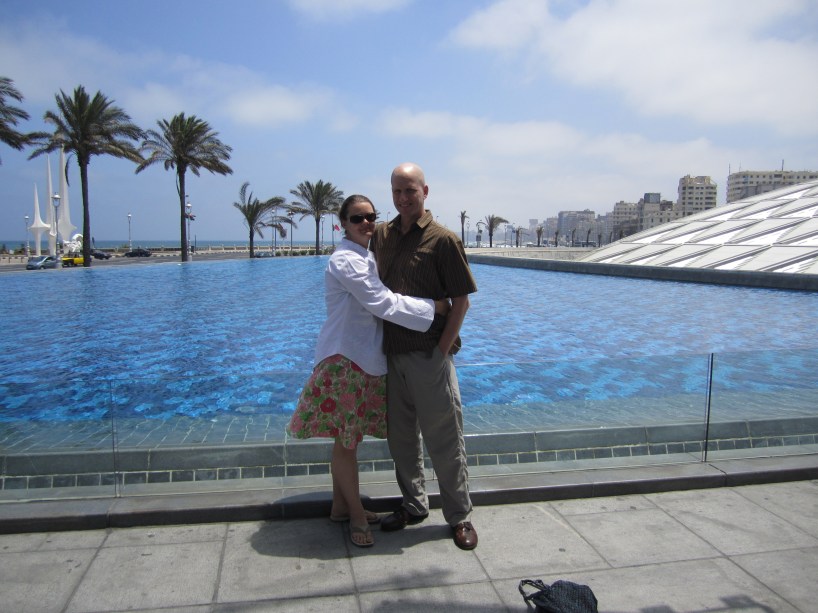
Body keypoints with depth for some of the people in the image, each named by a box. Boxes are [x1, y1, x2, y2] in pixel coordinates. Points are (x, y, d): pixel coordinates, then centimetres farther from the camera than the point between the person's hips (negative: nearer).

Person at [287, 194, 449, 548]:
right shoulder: (345, 261, -16)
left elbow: (380, 302, 17)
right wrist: (433, 306, -14)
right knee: (346, 439, 4)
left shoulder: (367, 258, 14)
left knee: (346, 438, 17)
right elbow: (383, 304, -21)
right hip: (344, 358, -9)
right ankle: (356, 515, 19)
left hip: (367, 358, 9)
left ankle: (341, 507, 31)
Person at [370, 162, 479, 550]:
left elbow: (461, 301, -9)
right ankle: (414, 506, 34)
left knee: (443, 439, 4)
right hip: (392, 354, 6)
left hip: (428, 355, -6)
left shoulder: (442, 239, -9)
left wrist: (442, 350, -12)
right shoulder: (381, 235, 7)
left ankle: (460, 517, 20)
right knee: (400, 436, 16)